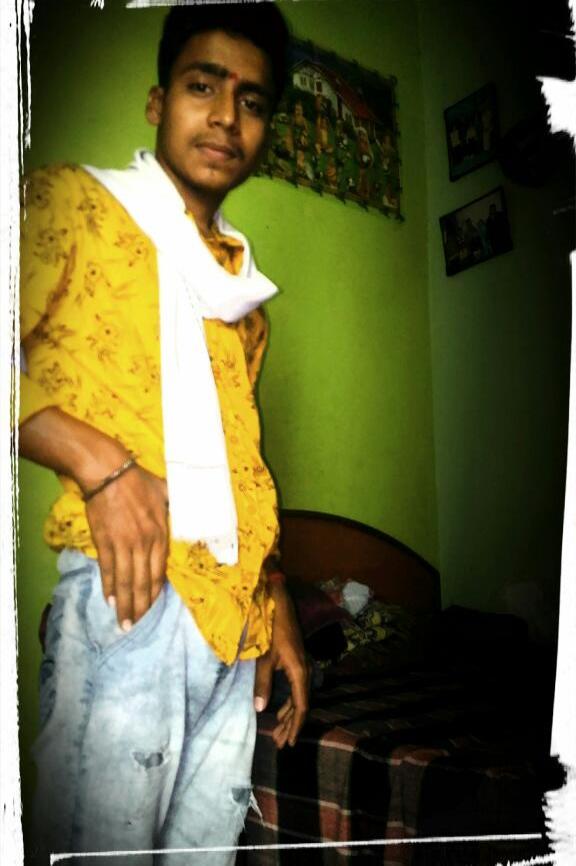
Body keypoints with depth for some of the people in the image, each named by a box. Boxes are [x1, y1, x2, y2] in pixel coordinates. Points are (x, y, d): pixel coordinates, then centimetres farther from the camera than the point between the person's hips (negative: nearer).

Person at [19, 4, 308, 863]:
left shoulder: (240, 281, 22)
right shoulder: (73, 202, 3)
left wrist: (278, 607, 15)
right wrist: (102, 465, -18)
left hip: (238, 622, 6)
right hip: (130, 600, -6)